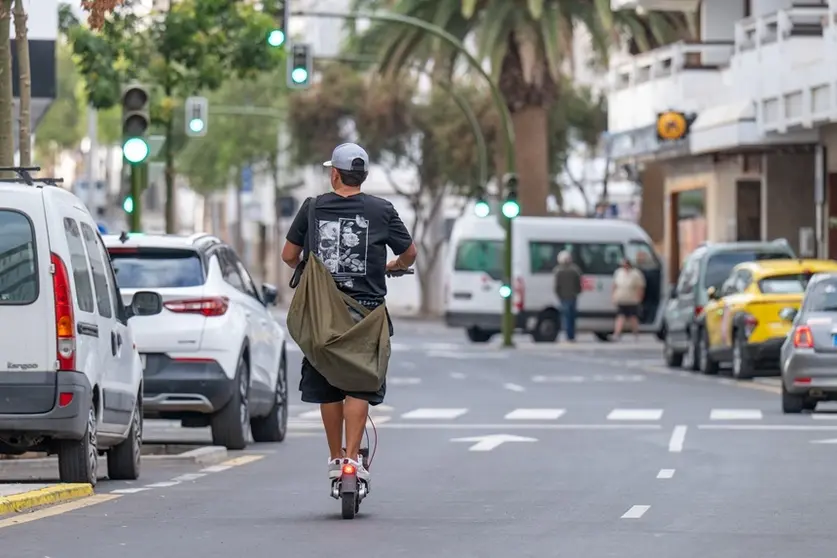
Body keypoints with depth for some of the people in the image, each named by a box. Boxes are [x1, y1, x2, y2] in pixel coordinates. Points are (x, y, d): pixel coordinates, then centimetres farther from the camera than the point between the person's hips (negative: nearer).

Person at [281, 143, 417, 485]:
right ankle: (353, 457, -9)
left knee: (328, 389, 10)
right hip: (366, 310, -1)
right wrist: (391, 267, 32)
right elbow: (409, 254, 10)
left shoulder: (313, 208, 2)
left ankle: (335, 458, 17)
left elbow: (289, 256, 8)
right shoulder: (382, 211, 1)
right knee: (358, 387, -1)